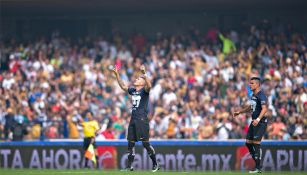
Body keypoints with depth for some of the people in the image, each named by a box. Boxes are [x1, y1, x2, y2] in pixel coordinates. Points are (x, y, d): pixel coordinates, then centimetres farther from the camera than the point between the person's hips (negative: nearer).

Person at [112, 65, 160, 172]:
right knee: (130, 143, 7)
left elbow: (149, 86, -27)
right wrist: (117, 74, 21)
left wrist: (144, 74, -39)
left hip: (142, 120, -8)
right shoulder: (133, 90, 15)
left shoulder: (144, 90, -5)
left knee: (145, 143, -7)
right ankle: (129, 166, 12)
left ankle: (155, 164, 3)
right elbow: (123, 86, 28)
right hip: (133, 119, 8)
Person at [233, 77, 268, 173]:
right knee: (248, 142, 10)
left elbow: (264, 109, -30)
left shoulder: (261, 96, -17)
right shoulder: (253, 96, 14)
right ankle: (257, 163, 19)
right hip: (254, 121, 10)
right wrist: (239, 112, 32)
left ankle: (258, 168, -7)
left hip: (260, 122, -10)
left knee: (256, 143, -12)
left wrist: (258, 119, -43)